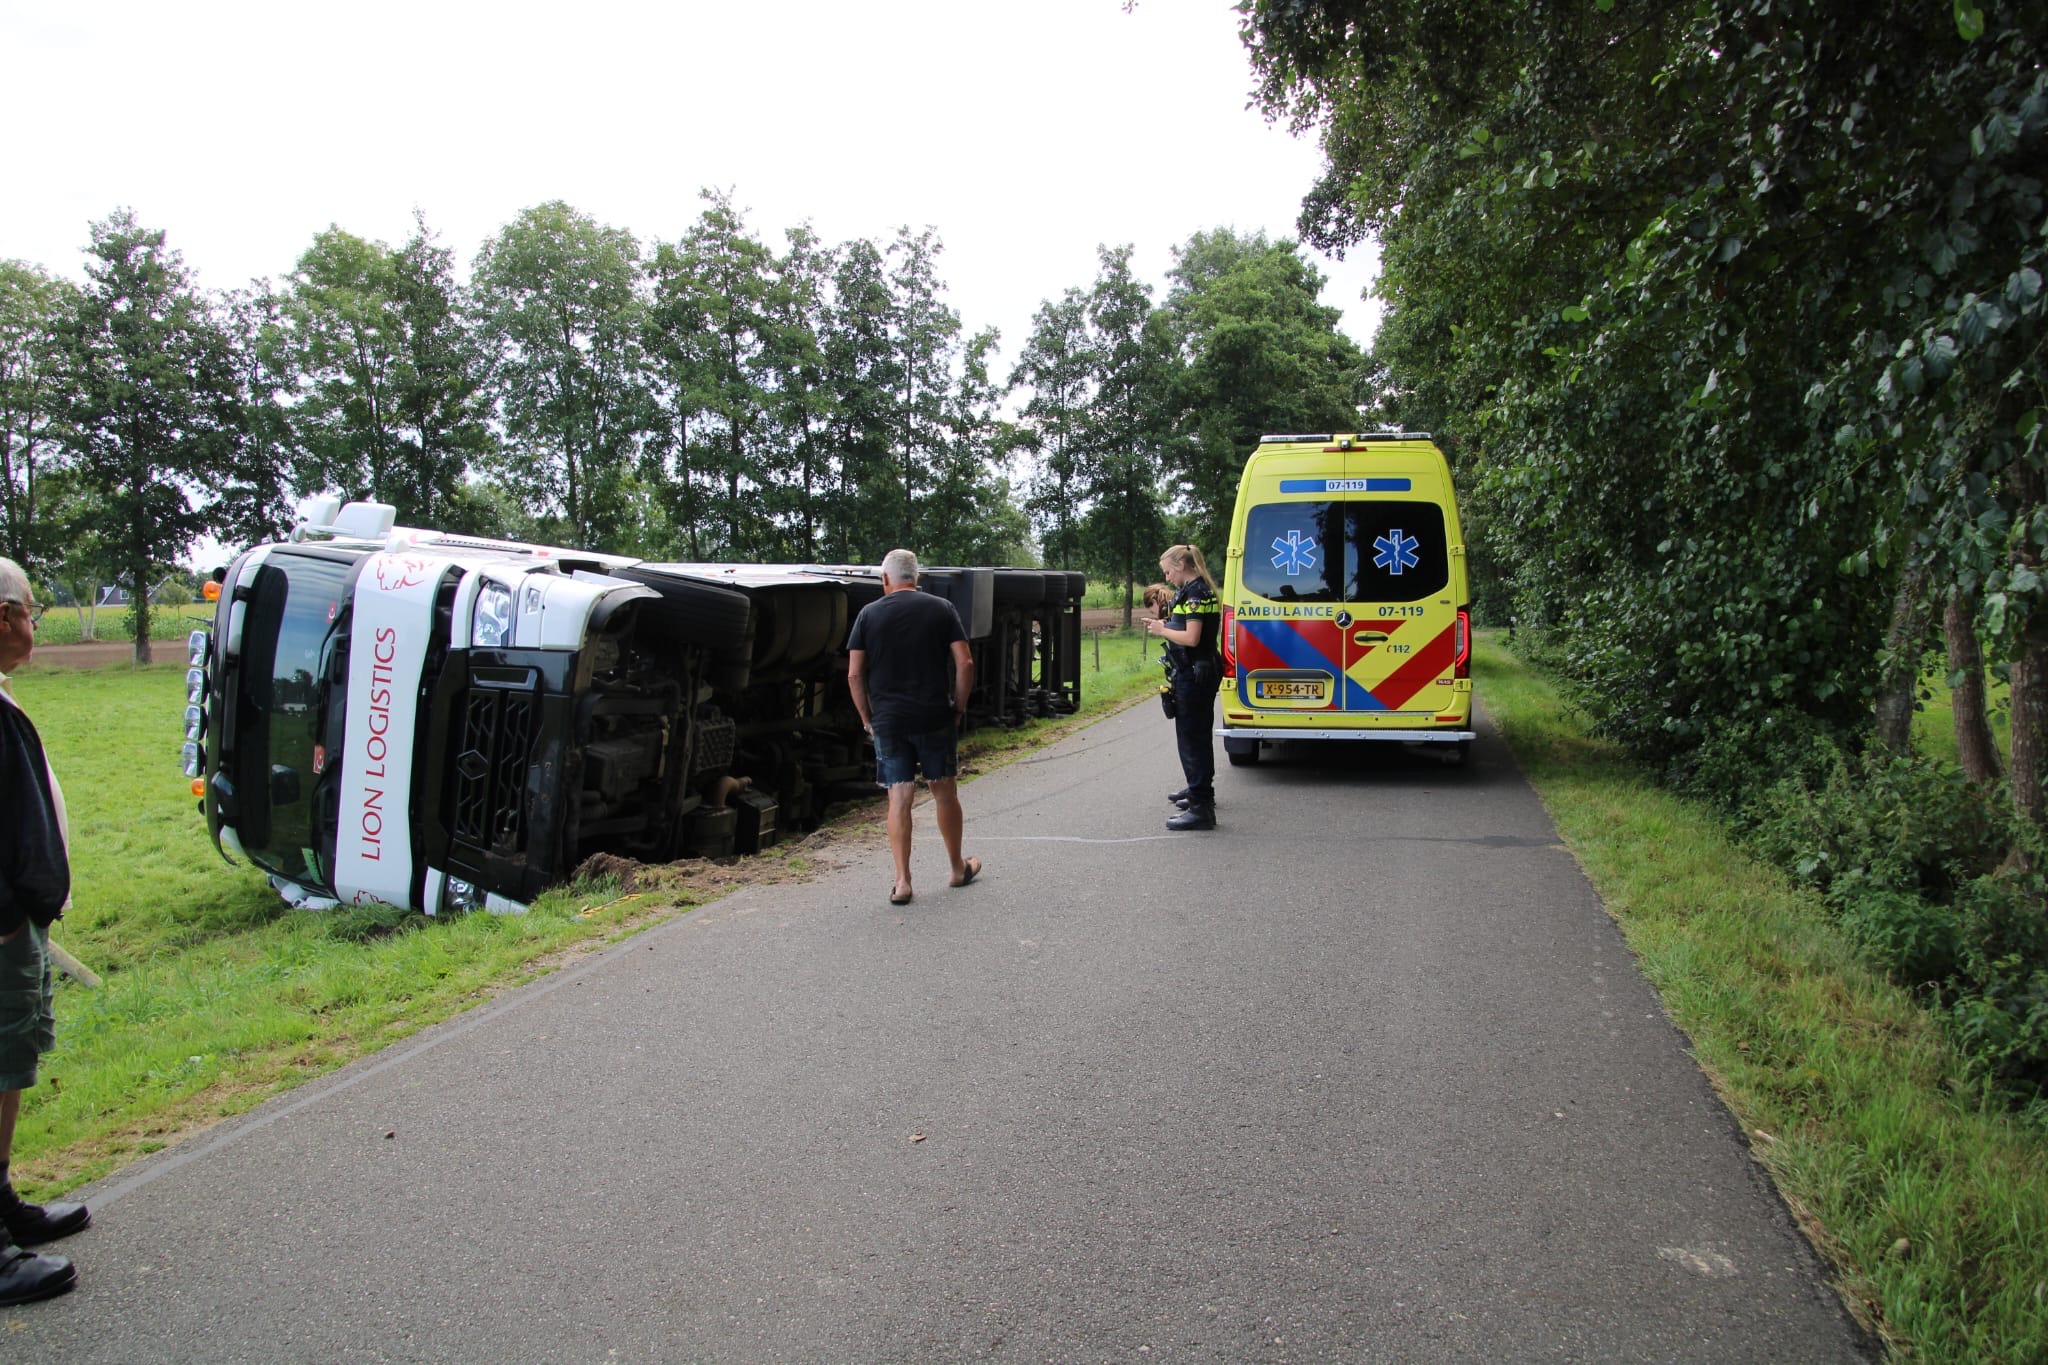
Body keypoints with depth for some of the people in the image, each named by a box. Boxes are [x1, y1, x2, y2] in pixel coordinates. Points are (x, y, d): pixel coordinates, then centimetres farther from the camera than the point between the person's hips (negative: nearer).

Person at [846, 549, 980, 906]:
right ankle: (959, 868, 26)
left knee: (899, 798, 3)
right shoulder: (941, 609, 2)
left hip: (888, 721, 0)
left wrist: (867, 718, 8)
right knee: (944, 792, 13)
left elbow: (854, 675, -1)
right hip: (935, 718, 0)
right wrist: (959, 707, 5)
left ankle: (902, 882, 2)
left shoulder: (869, 614, 2)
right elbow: (965, 664, -5)